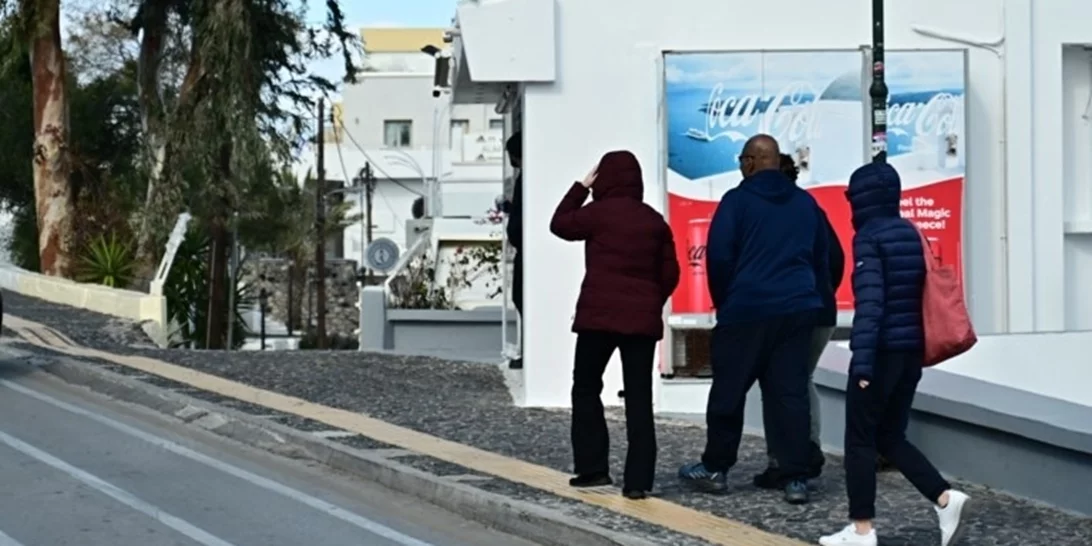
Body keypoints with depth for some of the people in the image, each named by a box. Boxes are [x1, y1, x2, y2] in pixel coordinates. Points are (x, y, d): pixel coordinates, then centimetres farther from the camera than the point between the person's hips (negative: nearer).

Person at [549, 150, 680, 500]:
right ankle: (638, 480, -1)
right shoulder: (654, 220, 8)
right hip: (642, 319, 3)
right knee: (639, 398, 3)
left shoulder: (598, 212, -5)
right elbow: (670, 274, 9)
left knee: (586, 388, 13)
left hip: (599, 314, -3)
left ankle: (593, 469, 9)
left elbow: (560, 224, 11)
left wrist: (581, 187, 15)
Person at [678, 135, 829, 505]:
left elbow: (718, 257, -8)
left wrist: (723, 302, 5)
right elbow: (822, 259, 16)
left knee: (728, 391, 8)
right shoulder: (806, 203, 12)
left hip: (746, 310, -4)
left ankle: (715, 469, 17)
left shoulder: (737, 200, -5)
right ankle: (796, 478, 0)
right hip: (798, 310, 5)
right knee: (791, 392, 3)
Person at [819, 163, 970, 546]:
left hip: (883, 352, -7)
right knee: (890, 437, 16)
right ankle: (945, 499, 1)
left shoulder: (869, 237, -11)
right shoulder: (911, 233, 11)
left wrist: (862, 361, -23)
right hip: (911, 350, 7)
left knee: (860, 439, 3)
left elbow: (870, 302, -20)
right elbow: (919, 292, 15)